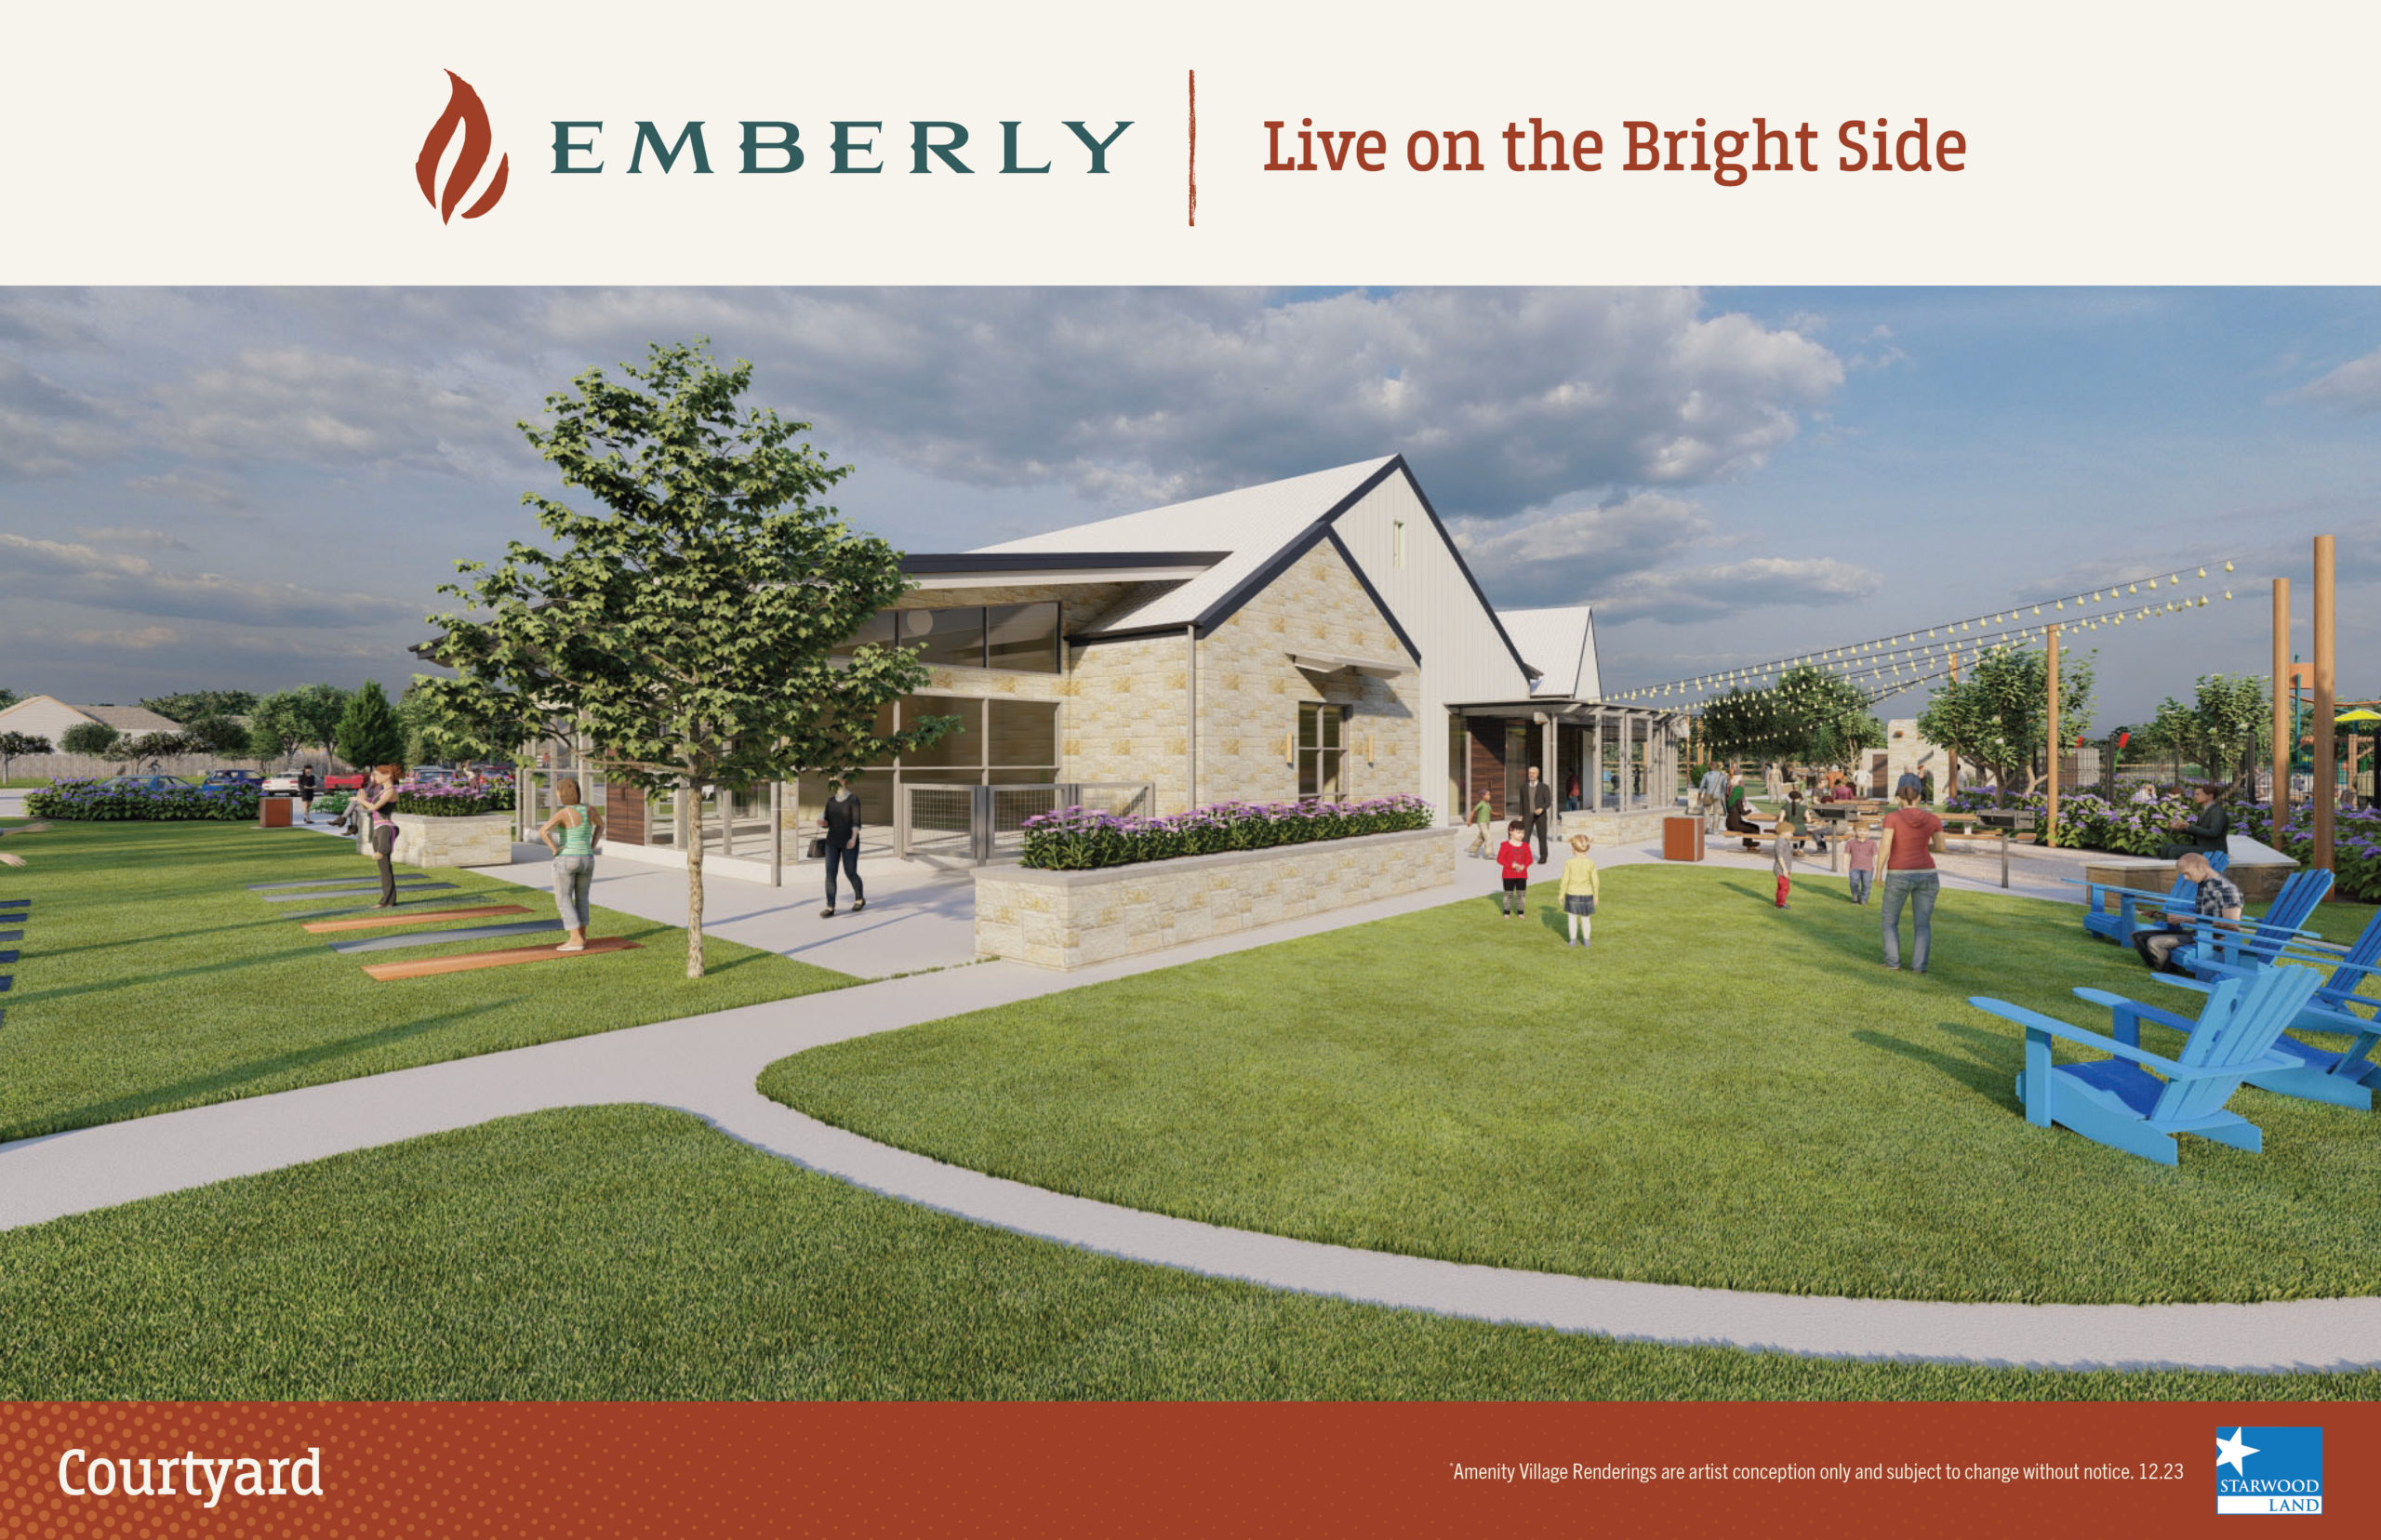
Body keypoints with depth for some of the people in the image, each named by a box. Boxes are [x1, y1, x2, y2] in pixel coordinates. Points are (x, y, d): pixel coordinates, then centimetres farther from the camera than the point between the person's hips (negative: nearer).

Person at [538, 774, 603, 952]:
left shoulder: (563, 813, -16)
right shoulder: (588, 808, 3)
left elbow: (542, 831, -28)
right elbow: (600, 824, 20)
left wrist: (554, 849, -13)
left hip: (566, 861, -6)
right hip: (586, 860, 6)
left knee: (563, 901, 2)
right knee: (581, 898, 19)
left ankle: (576, 940, -4)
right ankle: (582, 936, 21)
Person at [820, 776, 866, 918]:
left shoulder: (854, 800, -8)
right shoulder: (831, 801, 9)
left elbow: (856, 822, -16)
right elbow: (827, 823, 9)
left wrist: (853, 838, -30)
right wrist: (821, 822, -14)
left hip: (849, 842, -5)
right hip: (833, 842, 5)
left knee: (850, 874, 3)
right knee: (830, 874, -6)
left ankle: (860, 899, 28)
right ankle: (830, 908, -5)